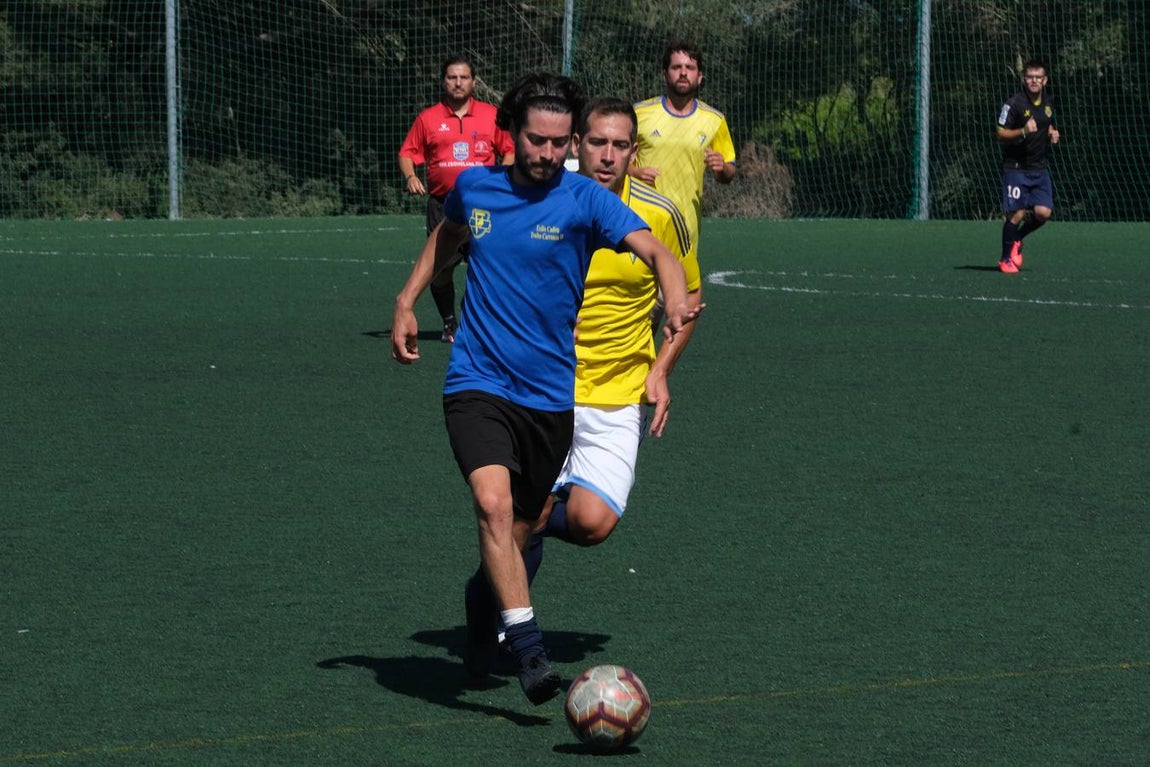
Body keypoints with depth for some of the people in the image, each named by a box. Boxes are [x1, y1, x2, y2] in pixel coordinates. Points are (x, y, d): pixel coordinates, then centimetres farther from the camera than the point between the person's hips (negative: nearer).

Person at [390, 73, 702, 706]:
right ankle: (528, 650, -26)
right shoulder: (474, 186, 3)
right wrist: (407, 301, 22)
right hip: (477, 384, 0)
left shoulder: (584, 201, -6)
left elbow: (656, 251, -21)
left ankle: (482, 599, 45)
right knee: (493, 502, -24)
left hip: (550, 394, 0)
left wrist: (676, 302, -42)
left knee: (517, 532, 11)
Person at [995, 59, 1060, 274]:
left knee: (1043, 212, -5)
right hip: (1016, 167, -6)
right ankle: (1006, 259, 9)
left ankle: (1017, 239, 23)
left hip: (1040, 168, 6)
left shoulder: (1047, 104, 10)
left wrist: (1052, 134, 5)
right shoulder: (1014, 103, -11)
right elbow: (1000, 133, -12)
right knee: (1016, 213, -8)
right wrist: (1023, 131, -27)